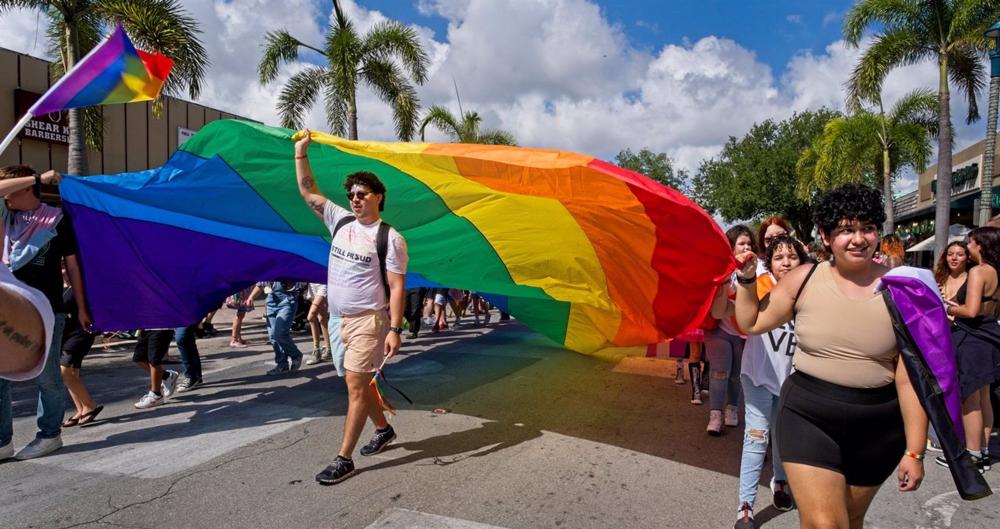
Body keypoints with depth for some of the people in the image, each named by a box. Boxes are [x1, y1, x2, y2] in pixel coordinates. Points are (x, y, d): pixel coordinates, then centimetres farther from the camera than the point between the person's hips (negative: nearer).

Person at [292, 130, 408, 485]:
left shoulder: (390, 238, -11)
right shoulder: (340, 221, 7)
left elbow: (397, 287, -13)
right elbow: (307, 191, 11)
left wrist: (395, 329, -19)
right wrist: (301, 152, 6)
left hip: (369, 320, -7)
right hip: (339, 318, 7)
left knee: (355, 384, -6)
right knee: (358, 382, 16)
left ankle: (344, 458, 3)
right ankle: (384, 429, 37)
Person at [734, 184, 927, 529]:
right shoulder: (804, 279, -5)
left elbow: (909, 377, -6)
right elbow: (751, 323, 7)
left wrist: (914, 450, -6)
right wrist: (747, 279, -5)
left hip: (876, 425, 1)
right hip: (808, 416, -1)